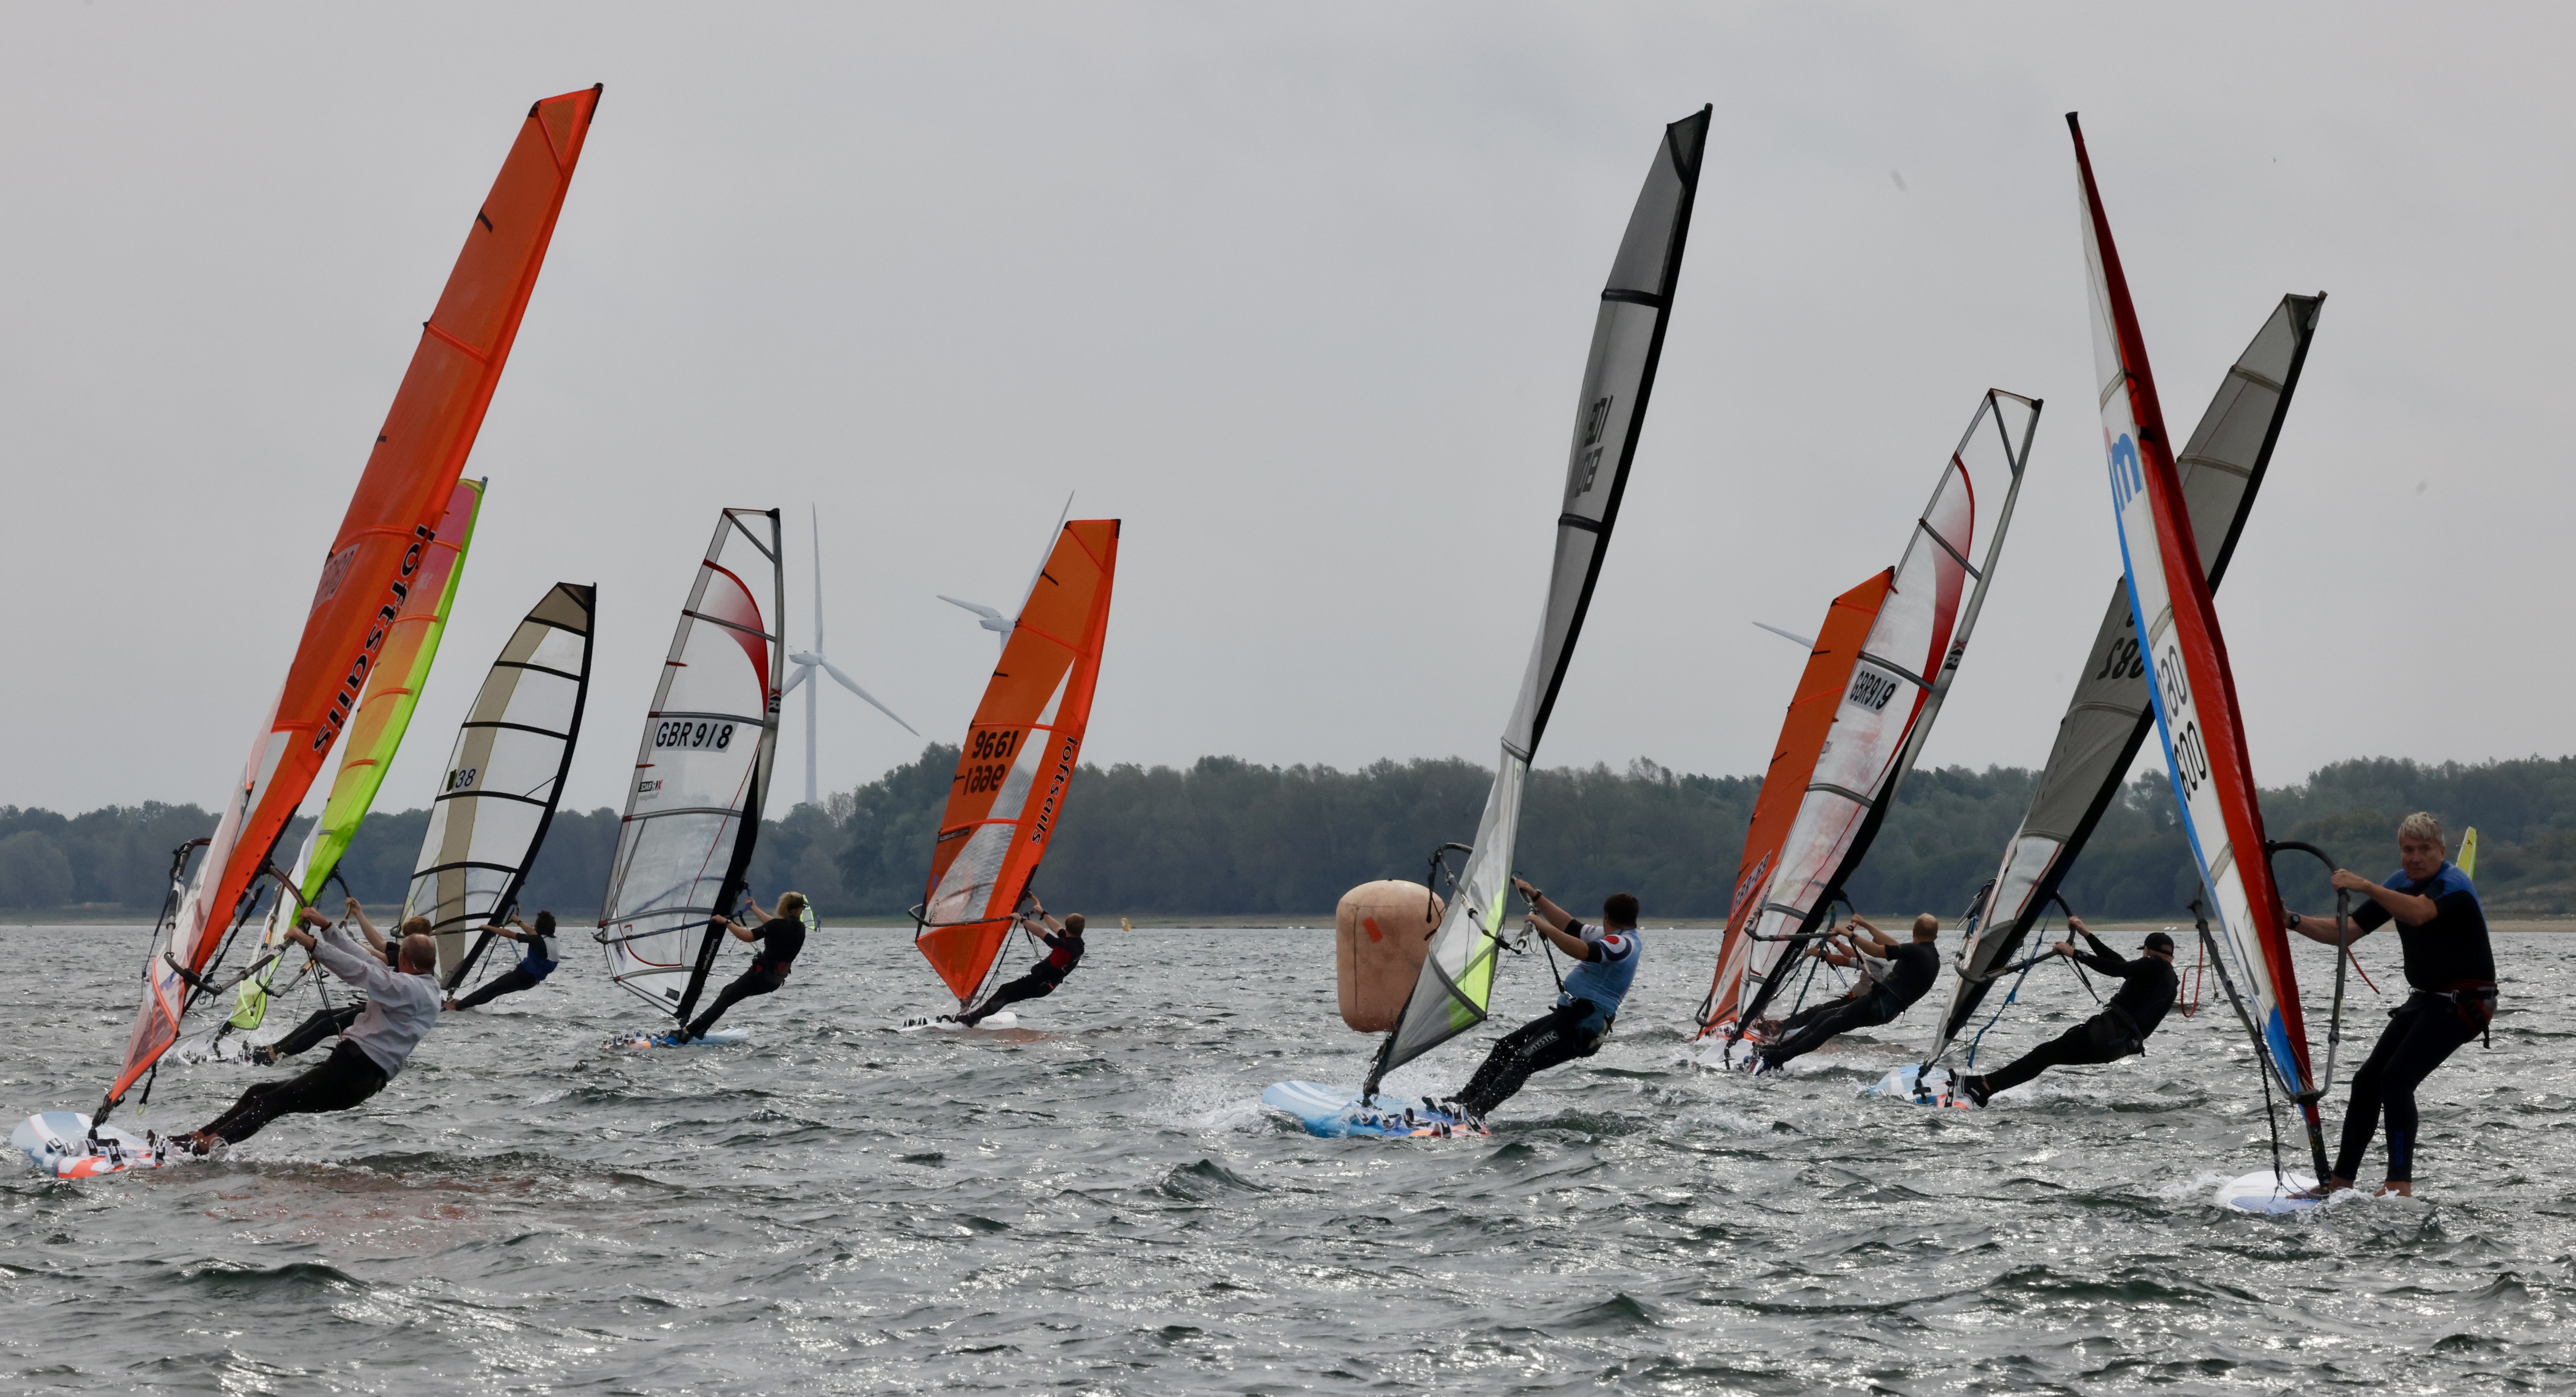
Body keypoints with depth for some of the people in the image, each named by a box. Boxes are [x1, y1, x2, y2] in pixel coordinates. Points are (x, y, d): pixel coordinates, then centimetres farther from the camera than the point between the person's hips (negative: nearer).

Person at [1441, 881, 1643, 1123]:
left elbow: (1582, 951, -30)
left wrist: (1544, 926, -26)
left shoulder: (1623, 944, -14)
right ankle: (1462, 1101, 6)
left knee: (1523, 1061, -21)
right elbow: (1570, 926, 24)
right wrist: (1535, 896, 22)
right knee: (1506, 1046, 9)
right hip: (1571, 1015, 10)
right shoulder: (1613, 939, 18)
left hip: (1583, 1025, -10)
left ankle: (1475, 1113, -29)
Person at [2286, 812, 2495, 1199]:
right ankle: (2340, 1181, 7)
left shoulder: (2454, 884, -16)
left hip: (2464, 1002, -8)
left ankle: (2400, 1185, -23)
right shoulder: (2400, 885, 9)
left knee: (2397, 1078, -22)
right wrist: (2294, 922, -7)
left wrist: (2365, 886, -45)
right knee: (2367, 1080, 1)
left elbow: (2419, 914, -38)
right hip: (2424, 999, 8)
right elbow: (2347, 932, 8)